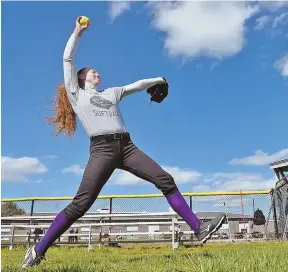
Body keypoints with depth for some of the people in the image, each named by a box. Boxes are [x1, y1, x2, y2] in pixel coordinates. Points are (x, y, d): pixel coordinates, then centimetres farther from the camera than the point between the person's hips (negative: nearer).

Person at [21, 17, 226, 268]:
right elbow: (68, 59, 15)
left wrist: (158, 80, 45)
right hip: (101, 149, -5)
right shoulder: (76, 93, 17)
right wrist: (77, 33, 24)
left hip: (126, 146, 5)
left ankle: (199, 229, -4)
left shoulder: (111, 93, 30)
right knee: (81, 203, -14)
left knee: (166, 181, -6)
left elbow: (136, 86, 38)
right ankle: (38, 251, -3)